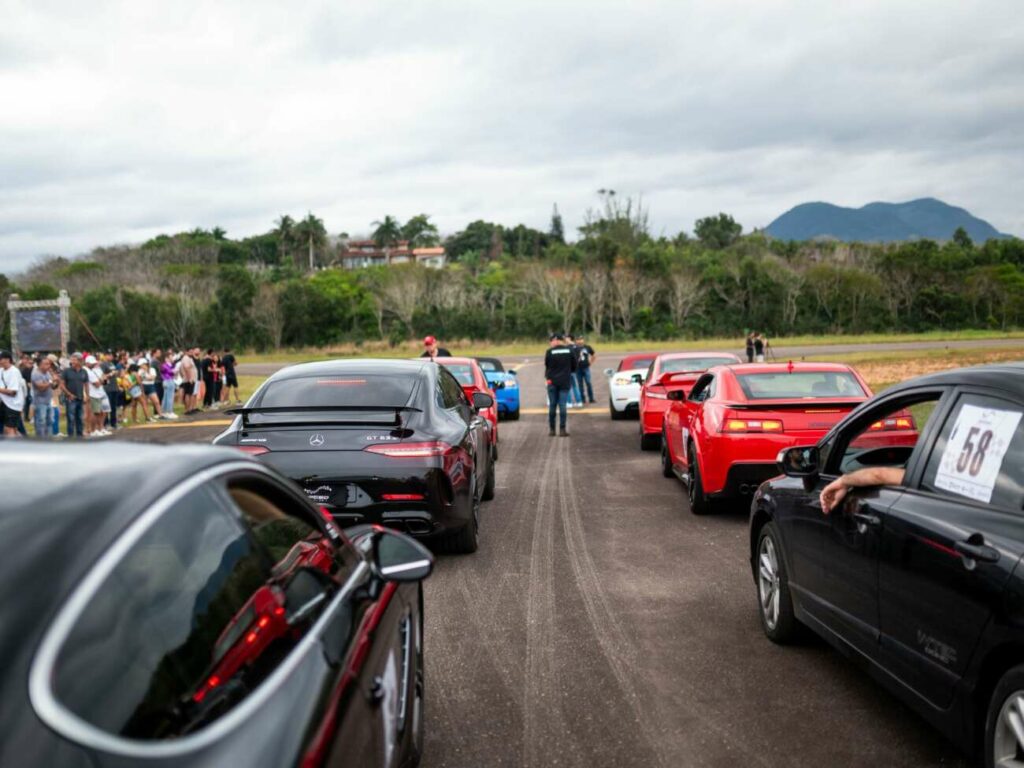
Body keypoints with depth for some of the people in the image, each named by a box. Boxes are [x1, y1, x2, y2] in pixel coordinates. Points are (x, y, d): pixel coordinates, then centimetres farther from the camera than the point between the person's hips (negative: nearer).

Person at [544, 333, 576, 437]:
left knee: (552, 405, 7)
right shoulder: (569, 351, -2)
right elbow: (574, 366, 5)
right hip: (565, 381, 1)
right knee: (563, 405, 1)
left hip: (552, 381, -1)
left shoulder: (549, 352, -9)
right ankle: (563, 429, -3)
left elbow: (546, 365, -1)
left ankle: (551, 429, 12)